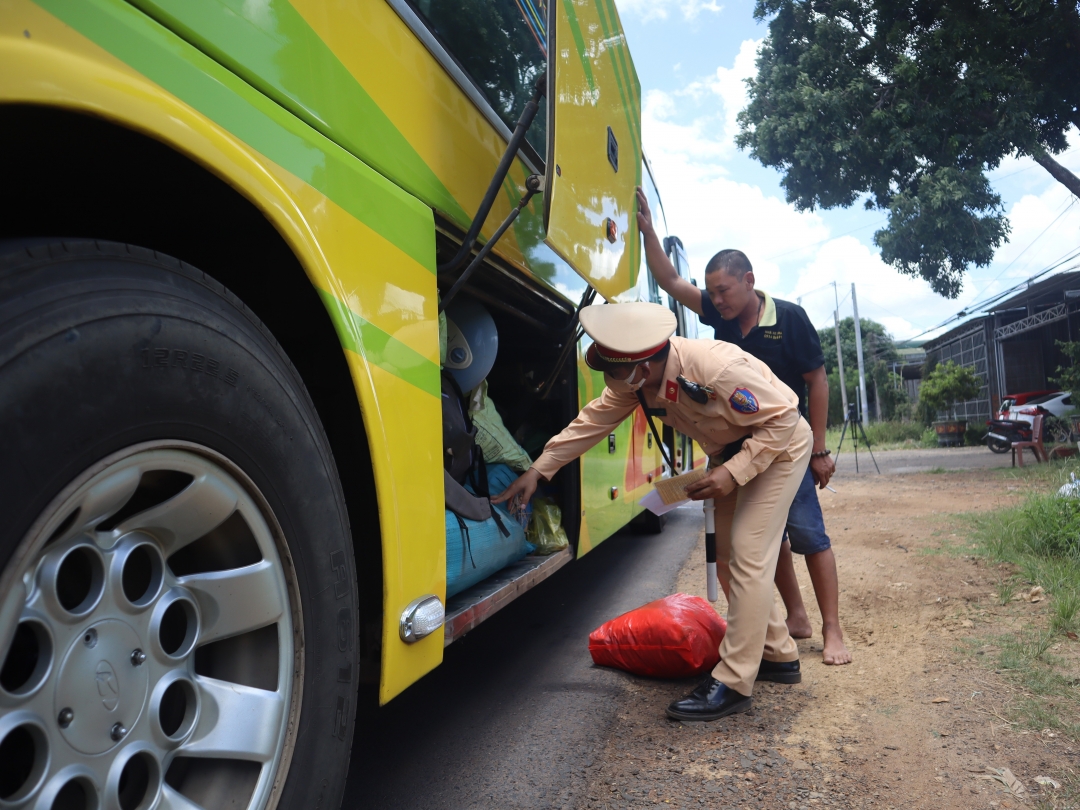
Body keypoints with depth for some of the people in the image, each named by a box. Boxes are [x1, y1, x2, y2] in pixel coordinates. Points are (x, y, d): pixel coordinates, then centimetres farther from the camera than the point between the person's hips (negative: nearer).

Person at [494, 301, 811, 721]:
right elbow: (593, 420, -8)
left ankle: (733, 684, -4)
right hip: (731, 451, 8)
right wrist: (538, 470, -9)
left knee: (748, 554, -13)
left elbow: (782, 418, -28)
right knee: (729, 551, 11)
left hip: (777, 445, -8)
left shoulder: (718, 368, -39)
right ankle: (778, 655, 27)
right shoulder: (635, 379, -16)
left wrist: (732, 473, -32)